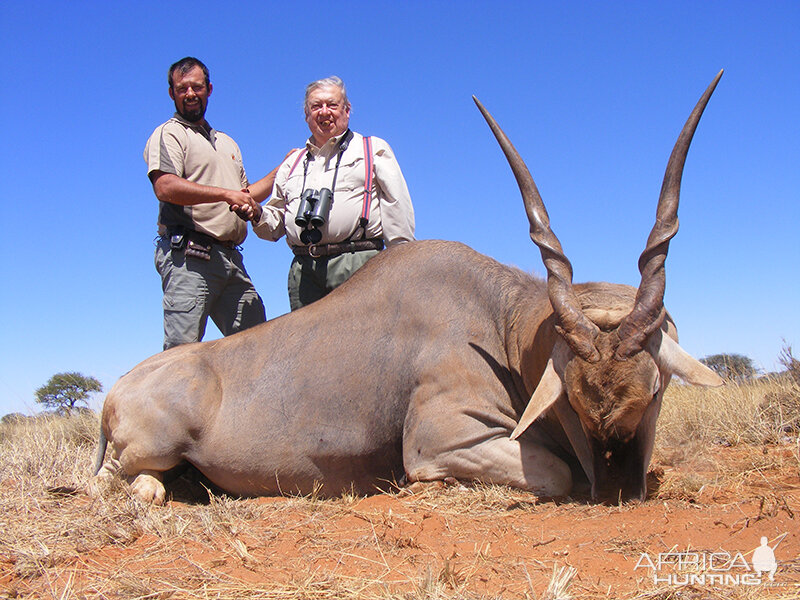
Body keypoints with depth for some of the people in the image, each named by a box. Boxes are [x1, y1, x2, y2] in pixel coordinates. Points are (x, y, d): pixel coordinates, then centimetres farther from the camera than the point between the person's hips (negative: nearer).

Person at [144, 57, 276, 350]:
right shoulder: (168, 134, 4)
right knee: (183, 349, -12)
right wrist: (227, 195, -16)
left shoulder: (226, 142, 29)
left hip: (231, 259, 7)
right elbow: (166, 188, -14)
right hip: (189, 256, -7)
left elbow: (244, 194, 32)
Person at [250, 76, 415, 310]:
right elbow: (276, 222, 27)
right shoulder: (293, 163, 27)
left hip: (357, 264, -4)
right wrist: (257, 214, 4)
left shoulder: (374, 149, 16)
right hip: (303, 270, 4)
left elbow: (398, 209, 6)